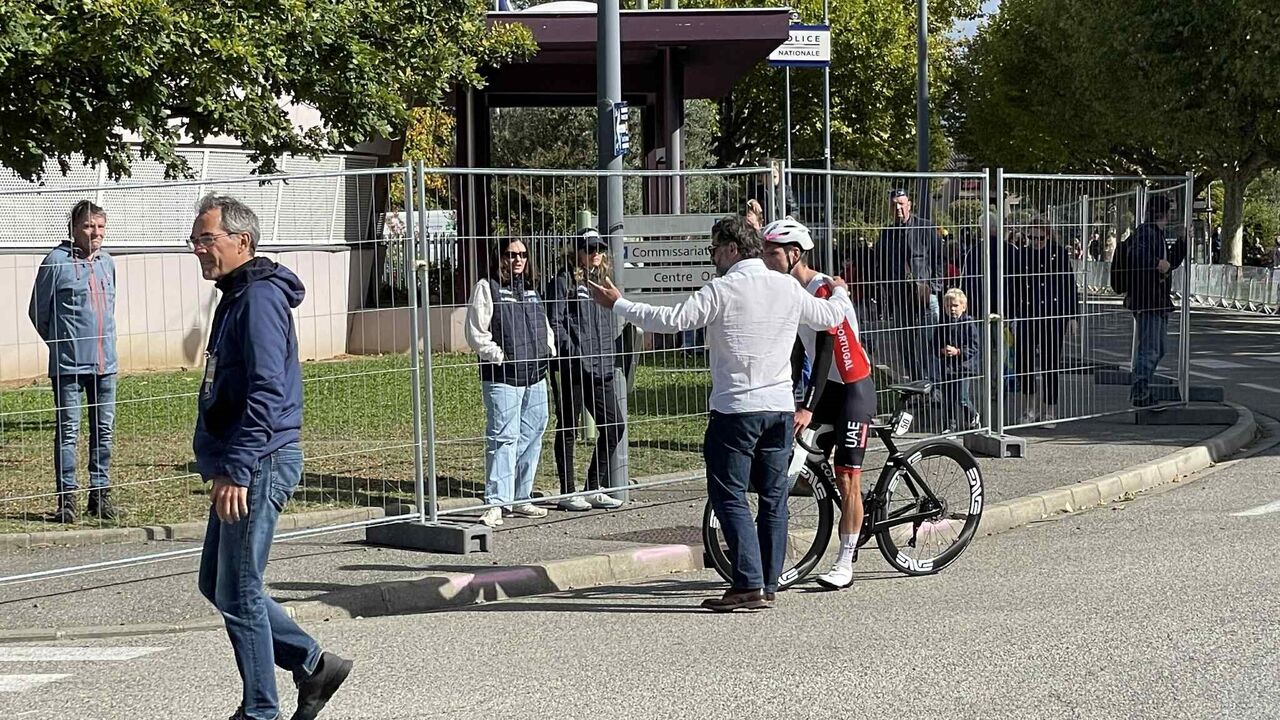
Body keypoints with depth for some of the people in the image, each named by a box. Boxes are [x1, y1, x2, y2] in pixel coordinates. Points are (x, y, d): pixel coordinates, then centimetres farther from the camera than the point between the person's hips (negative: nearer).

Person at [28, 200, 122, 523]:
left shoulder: (107, 263, 9)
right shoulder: (56, 261, -9)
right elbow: (39, 312, -2)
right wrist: (61, 344, 6)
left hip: (105, 363, 6)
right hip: (68, 365, -5)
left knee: (104, 430, 9)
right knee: (68, 432, -1)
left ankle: (100, 494, 18)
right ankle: (67, 498, 4)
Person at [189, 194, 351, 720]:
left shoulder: (260, 298, -16)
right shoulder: (234, 298, 17)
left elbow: (267, 391, -24)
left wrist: (236, 469, -27)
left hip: (259, 465, -11)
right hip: (241, 468, 11)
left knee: (238, 594, -4)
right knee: (216, 584, 15)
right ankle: (313, 665, 21)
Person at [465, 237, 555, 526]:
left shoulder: (532, 289, 18)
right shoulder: (487, 288, -2)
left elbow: (544, 326, 29)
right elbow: (476, 334, -7)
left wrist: (549, 349, 13)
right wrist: (499, 356, -13)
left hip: (535, 376, 7)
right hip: (502, 377, -7)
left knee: (531, 438, 10)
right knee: (503, 438, -12)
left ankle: (520, 499, 20)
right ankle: (495, 504, -12)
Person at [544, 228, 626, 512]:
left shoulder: (602, 281, 18)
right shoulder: (564, 281, -4)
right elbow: (555, 323, -11)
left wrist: (609, 358, 14)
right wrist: (573, 354, -19)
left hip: (600, 369, 7)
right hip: (571, 369, -7)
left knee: (615, 424, 5)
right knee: (567, 429, 2)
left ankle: (594, 488, 15)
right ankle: (568, 493, 10)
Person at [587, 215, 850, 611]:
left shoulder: (722, 290, -11)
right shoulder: (788, 288, 6)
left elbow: (673, 319, -14)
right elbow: (829, 317, 21)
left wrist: (618, 304, -4)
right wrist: (840, 293, 44)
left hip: (736, 409, -6)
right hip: (780, 408, 6)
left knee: (729, 497, -2)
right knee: (774, 497, 11)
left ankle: (748, 585, -10)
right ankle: (768, 584, 14)